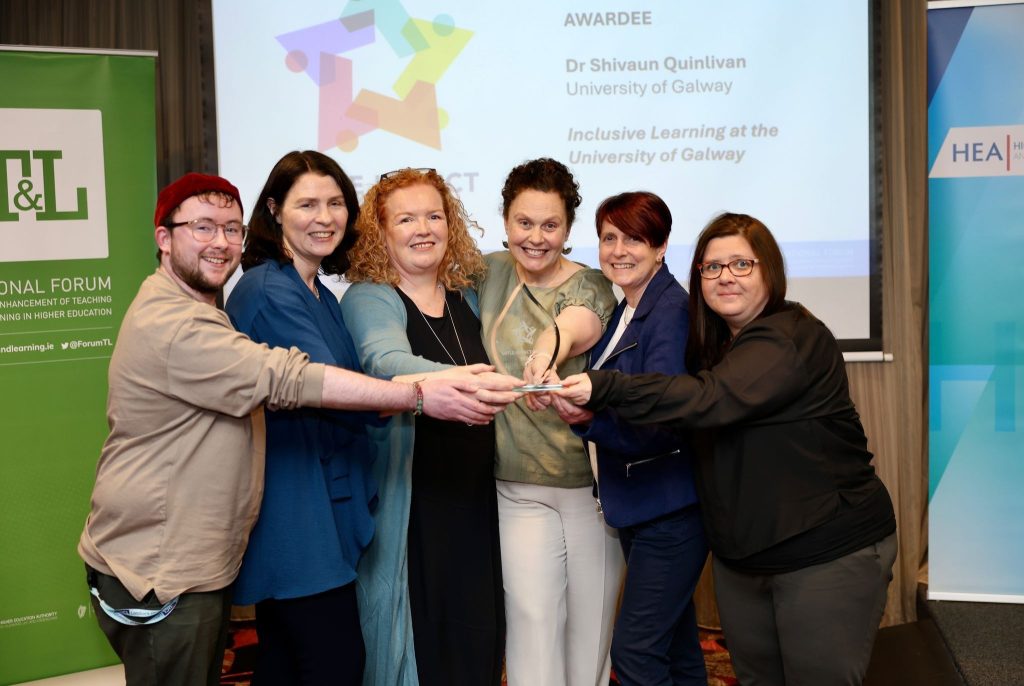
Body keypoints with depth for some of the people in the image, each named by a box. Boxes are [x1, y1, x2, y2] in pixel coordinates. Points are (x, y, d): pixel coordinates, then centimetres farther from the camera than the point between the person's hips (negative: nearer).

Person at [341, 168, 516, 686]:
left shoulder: (467, 297, 9)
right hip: (410, 509, -5)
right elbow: (386, 362, -30)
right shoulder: (369, 299, -8)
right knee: (418, 644, 2)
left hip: (476, 501, 5)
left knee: (479, 638, 12)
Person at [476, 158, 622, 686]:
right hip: (520, 488, 1)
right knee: (532, 618, -5)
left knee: (592, 622, 9)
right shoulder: (490, 272, 4)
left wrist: (548, 350, -52)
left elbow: (575, 327, -30)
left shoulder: (590, 285, -7)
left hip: (593, 480, -1)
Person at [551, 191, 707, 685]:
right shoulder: (622, 311, 10)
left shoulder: (673, 310, -17)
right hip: (637, 506, 9)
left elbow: (661, 424, -28)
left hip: (670, 507, -9)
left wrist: (591, 416, -43)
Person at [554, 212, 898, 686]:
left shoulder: (792, 340, -19)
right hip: (740, 557, 8)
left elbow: (713, 399, -34)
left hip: (828, 554, -8)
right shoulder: (715, 344, 9)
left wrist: (603, 388, -39)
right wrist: (596, 416, 0)